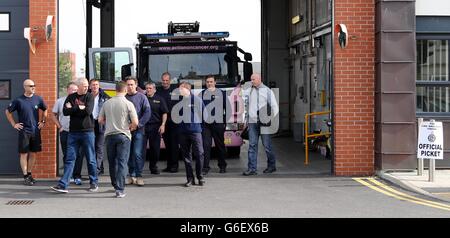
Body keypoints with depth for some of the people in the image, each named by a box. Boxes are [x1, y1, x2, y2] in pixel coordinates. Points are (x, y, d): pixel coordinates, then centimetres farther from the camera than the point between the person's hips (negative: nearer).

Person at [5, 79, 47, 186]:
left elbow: (45, 110, 19)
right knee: (24, 154, 0)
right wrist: (14, 124, 2)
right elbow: (8, 112, 6)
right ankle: (25, 177, 6)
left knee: (33, 153, 8)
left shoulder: (38, 99, 2)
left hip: (36, 131, 3)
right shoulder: (18, 100, -5)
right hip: (23, 131, -3)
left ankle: (29, 174, 21)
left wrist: (43, 121, 11)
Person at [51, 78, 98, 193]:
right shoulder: (71, 97, 9)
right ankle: (63, 184, -2)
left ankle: (94, 183, 17)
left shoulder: (89, 96, 1)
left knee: (91, 160, 5)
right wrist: (79, 108, -10)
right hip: (73, 133, 2)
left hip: (87, 132, -2)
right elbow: (65, 112, -2)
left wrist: (73, 109, -5)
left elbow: (88, 111, -14)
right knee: (70, 159, 0)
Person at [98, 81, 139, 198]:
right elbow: (135, 122, -12)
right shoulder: (128, 104, -8)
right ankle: (120, 190, -8)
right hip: (123, 135, -3)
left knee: (112, 162, 15)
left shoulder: (107, 103, 3)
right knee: (122, 162, -2)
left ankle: (116, 185, 28)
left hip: (109, 135, 4)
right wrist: (130, 127, 8)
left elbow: (100, 120, 8)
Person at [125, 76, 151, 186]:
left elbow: (147, 112, -4)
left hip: (138, 130, -3)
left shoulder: (142, 97, 3)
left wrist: (138, 124, -13)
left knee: (138, 153, -9)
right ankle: (132, 176, 13)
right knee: (128, 154, 5)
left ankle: (138, 176, -4)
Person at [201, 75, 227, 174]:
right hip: (206, 123, 0)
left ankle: (222, 166, 21)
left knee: (220, 145, 9)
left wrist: (226, 121, 3)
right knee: (206, 145, -5)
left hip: (218, 123, 0)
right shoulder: (202, 94, 7)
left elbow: (227, 107, 8)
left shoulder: (222, 93, 7)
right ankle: (205, 167, -3)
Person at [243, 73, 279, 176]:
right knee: (252, 145, -2)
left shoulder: (267, 91, 2)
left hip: (263, 122, -3)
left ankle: (272, 165, 20)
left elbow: (275, 107, 3)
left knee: (267, 145, 4)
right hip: (252, 122, 3)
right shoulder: (249, 91, 12)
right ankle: (252, 168, -3)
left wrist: (270, 119, -4)